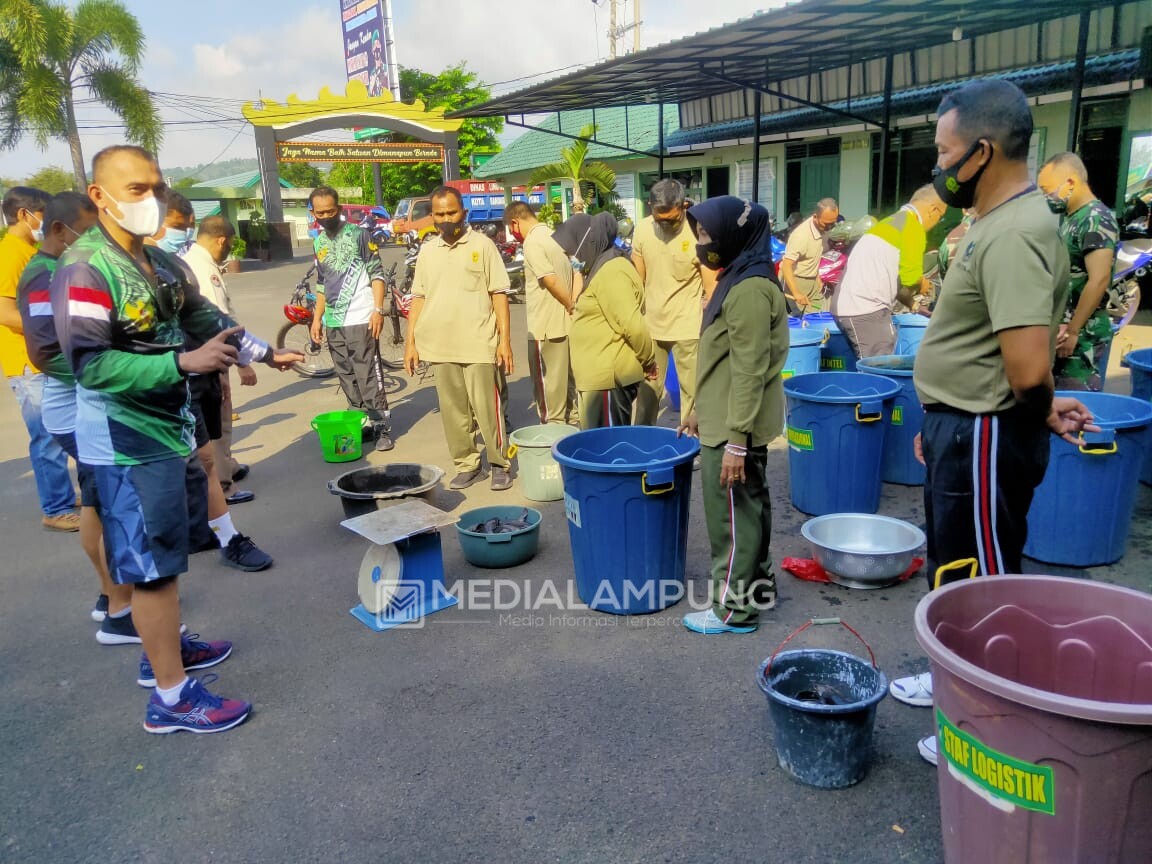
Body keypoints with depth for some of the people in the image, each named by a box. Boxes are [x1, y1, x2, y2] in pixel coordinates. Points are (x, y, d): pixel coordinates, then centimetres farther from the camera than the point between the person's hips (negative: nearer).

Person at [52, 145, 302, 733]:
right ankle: (172, 696, 8)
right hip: (125, 444, -9)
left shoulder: (159, 262, 9)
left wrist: (263, 351, 23)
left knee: (162, 553, 21)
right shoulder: (84, 270, -19)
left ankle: (163, 648, 39)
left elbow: (204, 318, 23)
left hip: (164, 431, 9)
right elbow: (90, 364, -26)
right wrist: (183, 363, -32)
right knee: (152, 564, -2)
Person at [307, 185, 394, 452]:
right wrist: (317, 318, 16)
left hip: (360, 319, -6)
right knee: (347, 379, 9)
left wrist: (378, 310, -15)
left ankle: (382, 427, 1)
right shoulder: (318, 243, 15)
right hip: (333, 322, 6)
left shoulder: (358, 234, -3)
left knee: (369, 377, -6)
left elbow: (376, 273, -5)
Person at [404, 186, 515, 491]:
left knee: (487, 409, -2)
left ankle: (500, 464, 13)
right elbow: (418, 298, 15)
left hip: (478, 345, -4)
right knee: (453, 411, 8)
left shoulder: (482, 245, 1)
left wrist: (505, 340, -7)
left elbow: (499, 294, -1)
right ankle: (467, 465, 20)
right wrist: (411, 342, 9)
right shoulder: (427, 251, 12)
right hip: (439, 347, 4)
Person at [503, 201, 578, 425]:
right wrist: (575, 306, 6)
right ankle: (572, 415, 28)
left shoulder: (532, 243, -15)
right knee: (566, 374, 18)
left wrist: (571, 307, -13)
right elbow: (575, 273, 12)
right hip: (564, 322, 9)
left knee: (547, 379, 2)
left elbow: (551, 280, -24)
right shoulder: (553, 235, 12)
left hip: (545, 324, -9)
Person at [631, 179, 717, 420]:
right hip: (650, 323, 3)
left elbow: (711, 285, -9)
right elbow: (637, 278, 6)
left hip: (687, 326, -3)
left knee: (692, 389, 5)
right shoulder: (642, 229, -2)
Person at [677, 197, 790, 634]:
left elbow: (750, 373, -23)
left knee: (732, 516, 1)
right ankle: (758, 587, 33)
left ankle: (734, 608, 14)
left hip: (735, 428, -10)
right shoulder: (737, 281, 11)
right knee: (748, 508, 19)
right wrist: (701, 410, 21)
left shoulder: (749, 290, -20)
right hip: (725, 420, 10)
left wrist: (736, 439, -24)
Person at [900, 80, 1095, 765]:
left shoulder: (1014, 235, -24)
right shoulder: (996, 221, 9)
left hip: (984, 438, -10)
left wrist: (1041, 411, -12)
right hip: (960, 428, 10)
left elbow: (1029, 368, -32)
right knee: (954, 571, 23)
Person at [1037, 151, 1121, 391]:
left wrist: (1072, 331, -21)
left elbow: (1099, 280, -22)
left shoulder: (1096, 220, -15)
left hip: (1083, 334, -9)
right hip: (1059, 330, 9)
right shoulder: (1068, 217, 13)